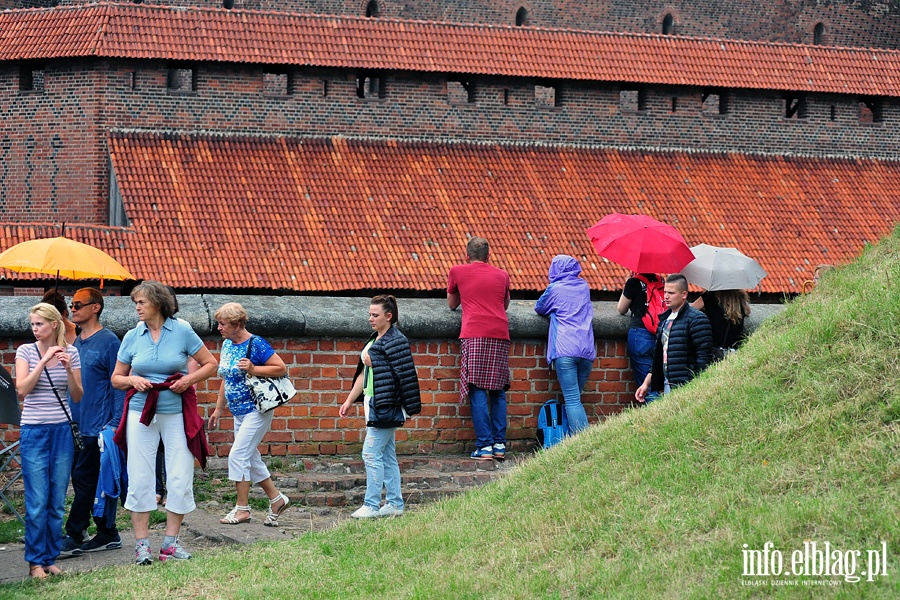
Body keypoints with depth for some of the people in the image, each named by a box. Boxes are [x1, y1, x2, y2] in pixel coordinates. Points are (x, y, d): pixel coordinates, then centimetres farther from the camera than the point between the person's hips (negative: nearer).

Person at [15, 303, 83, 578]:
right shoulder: (26, 351, -1)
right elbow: (22, 390, -13)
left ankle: (50, 558, 16)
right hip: (34, 431, -2)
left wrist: (68, 368, -13)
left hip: (62, 431, 2)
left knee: (57, 501, 6)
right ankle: (35, 561, 8)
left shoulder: (70, 352, 3)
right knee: (37, 502, -2)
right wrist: (44, 361, -20)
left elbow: (77, 397, 2)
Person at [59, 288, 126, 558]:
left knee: (84, 479, -7)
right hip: (76, 424, 8)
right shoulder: (76, 343, 15)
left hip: (97, 425, -8)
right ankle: (108, 534, 16)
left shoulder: (108, 341, -8)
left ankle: (74, 536, -3)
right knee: (93, 481, 10)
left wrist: (114, 423, -16)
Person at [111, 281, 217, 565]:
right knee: (140, 478, -1)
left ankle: (171, 541, 11)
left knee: (180, 478, -1)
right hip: (141, 413, 1)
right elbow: (116, 378, 12)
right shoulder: (132, 337, 4)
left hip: (177, 413, -1)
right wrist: (132, 380, -9)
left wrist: (190, 379, -12)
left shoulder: (182, 331, -1)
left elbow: (210, 364, 5)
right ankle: (142, 543, 7)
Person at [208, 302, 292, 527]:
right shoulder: (227, 345, 9)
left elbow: (281, 368, -17)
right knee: (250, 458, 11)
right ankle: (276, 499, 23)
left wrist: (253, 369, -27)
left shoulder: (256, 344, -15)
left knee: (238, 455, -12)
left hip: (256, 410, -9)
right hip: (239, 413, 9)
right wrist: (218, 410, 18)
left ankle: (242, 508, -4)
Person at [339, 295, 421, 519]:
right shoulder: (374, 340, 16)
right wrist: (349, 400, 20)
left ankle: (371, 505, -5)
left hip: (386, 407, -10)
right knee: (387, 456, 12)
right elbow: (363, 374, 21)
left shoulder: (395, 341, -13)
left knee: (371, 453, -9)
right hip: (375, 406, 10)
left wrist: (373, 363, -14)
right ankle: (394, 504, 16)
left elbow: (401, 373, -22)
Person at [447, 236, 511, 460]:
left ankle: (484, 445, -12)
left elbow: (452, 305, 25)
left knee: (478, 391, -5)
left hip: (474, 334, -3)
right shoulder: (502, 275, 19)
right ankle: (500, 445, 5)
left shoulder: (457, 271, 12)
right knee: (498, 391, 9)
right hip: (500, 334, 3)